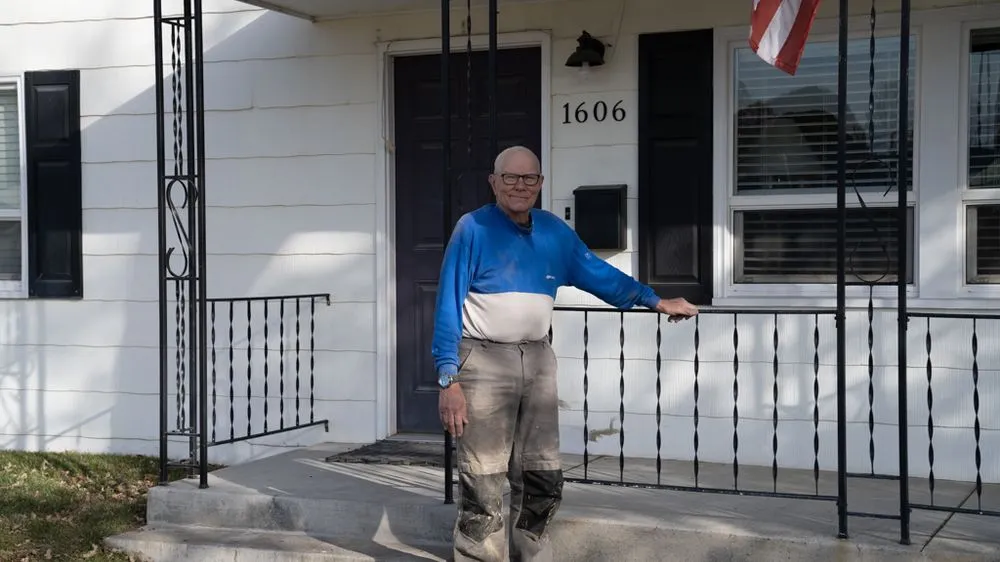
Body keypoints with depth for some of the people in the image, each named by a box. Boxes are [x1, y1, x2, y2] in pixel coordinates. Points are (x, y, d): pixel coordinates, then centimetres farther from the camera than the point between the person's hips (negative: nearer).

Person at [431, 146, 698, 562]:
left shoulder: (555, 232, 9)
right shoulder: (472, 228, -6)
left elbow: (598, 274, 20)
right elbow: (449, 306, -8)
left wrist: (657, 301, 19)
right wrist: (448, 380, -14)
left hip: (538, 361, 5)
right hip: (484, 361, -5)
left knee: (542, 480, 11)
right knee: (483, 487, -5)